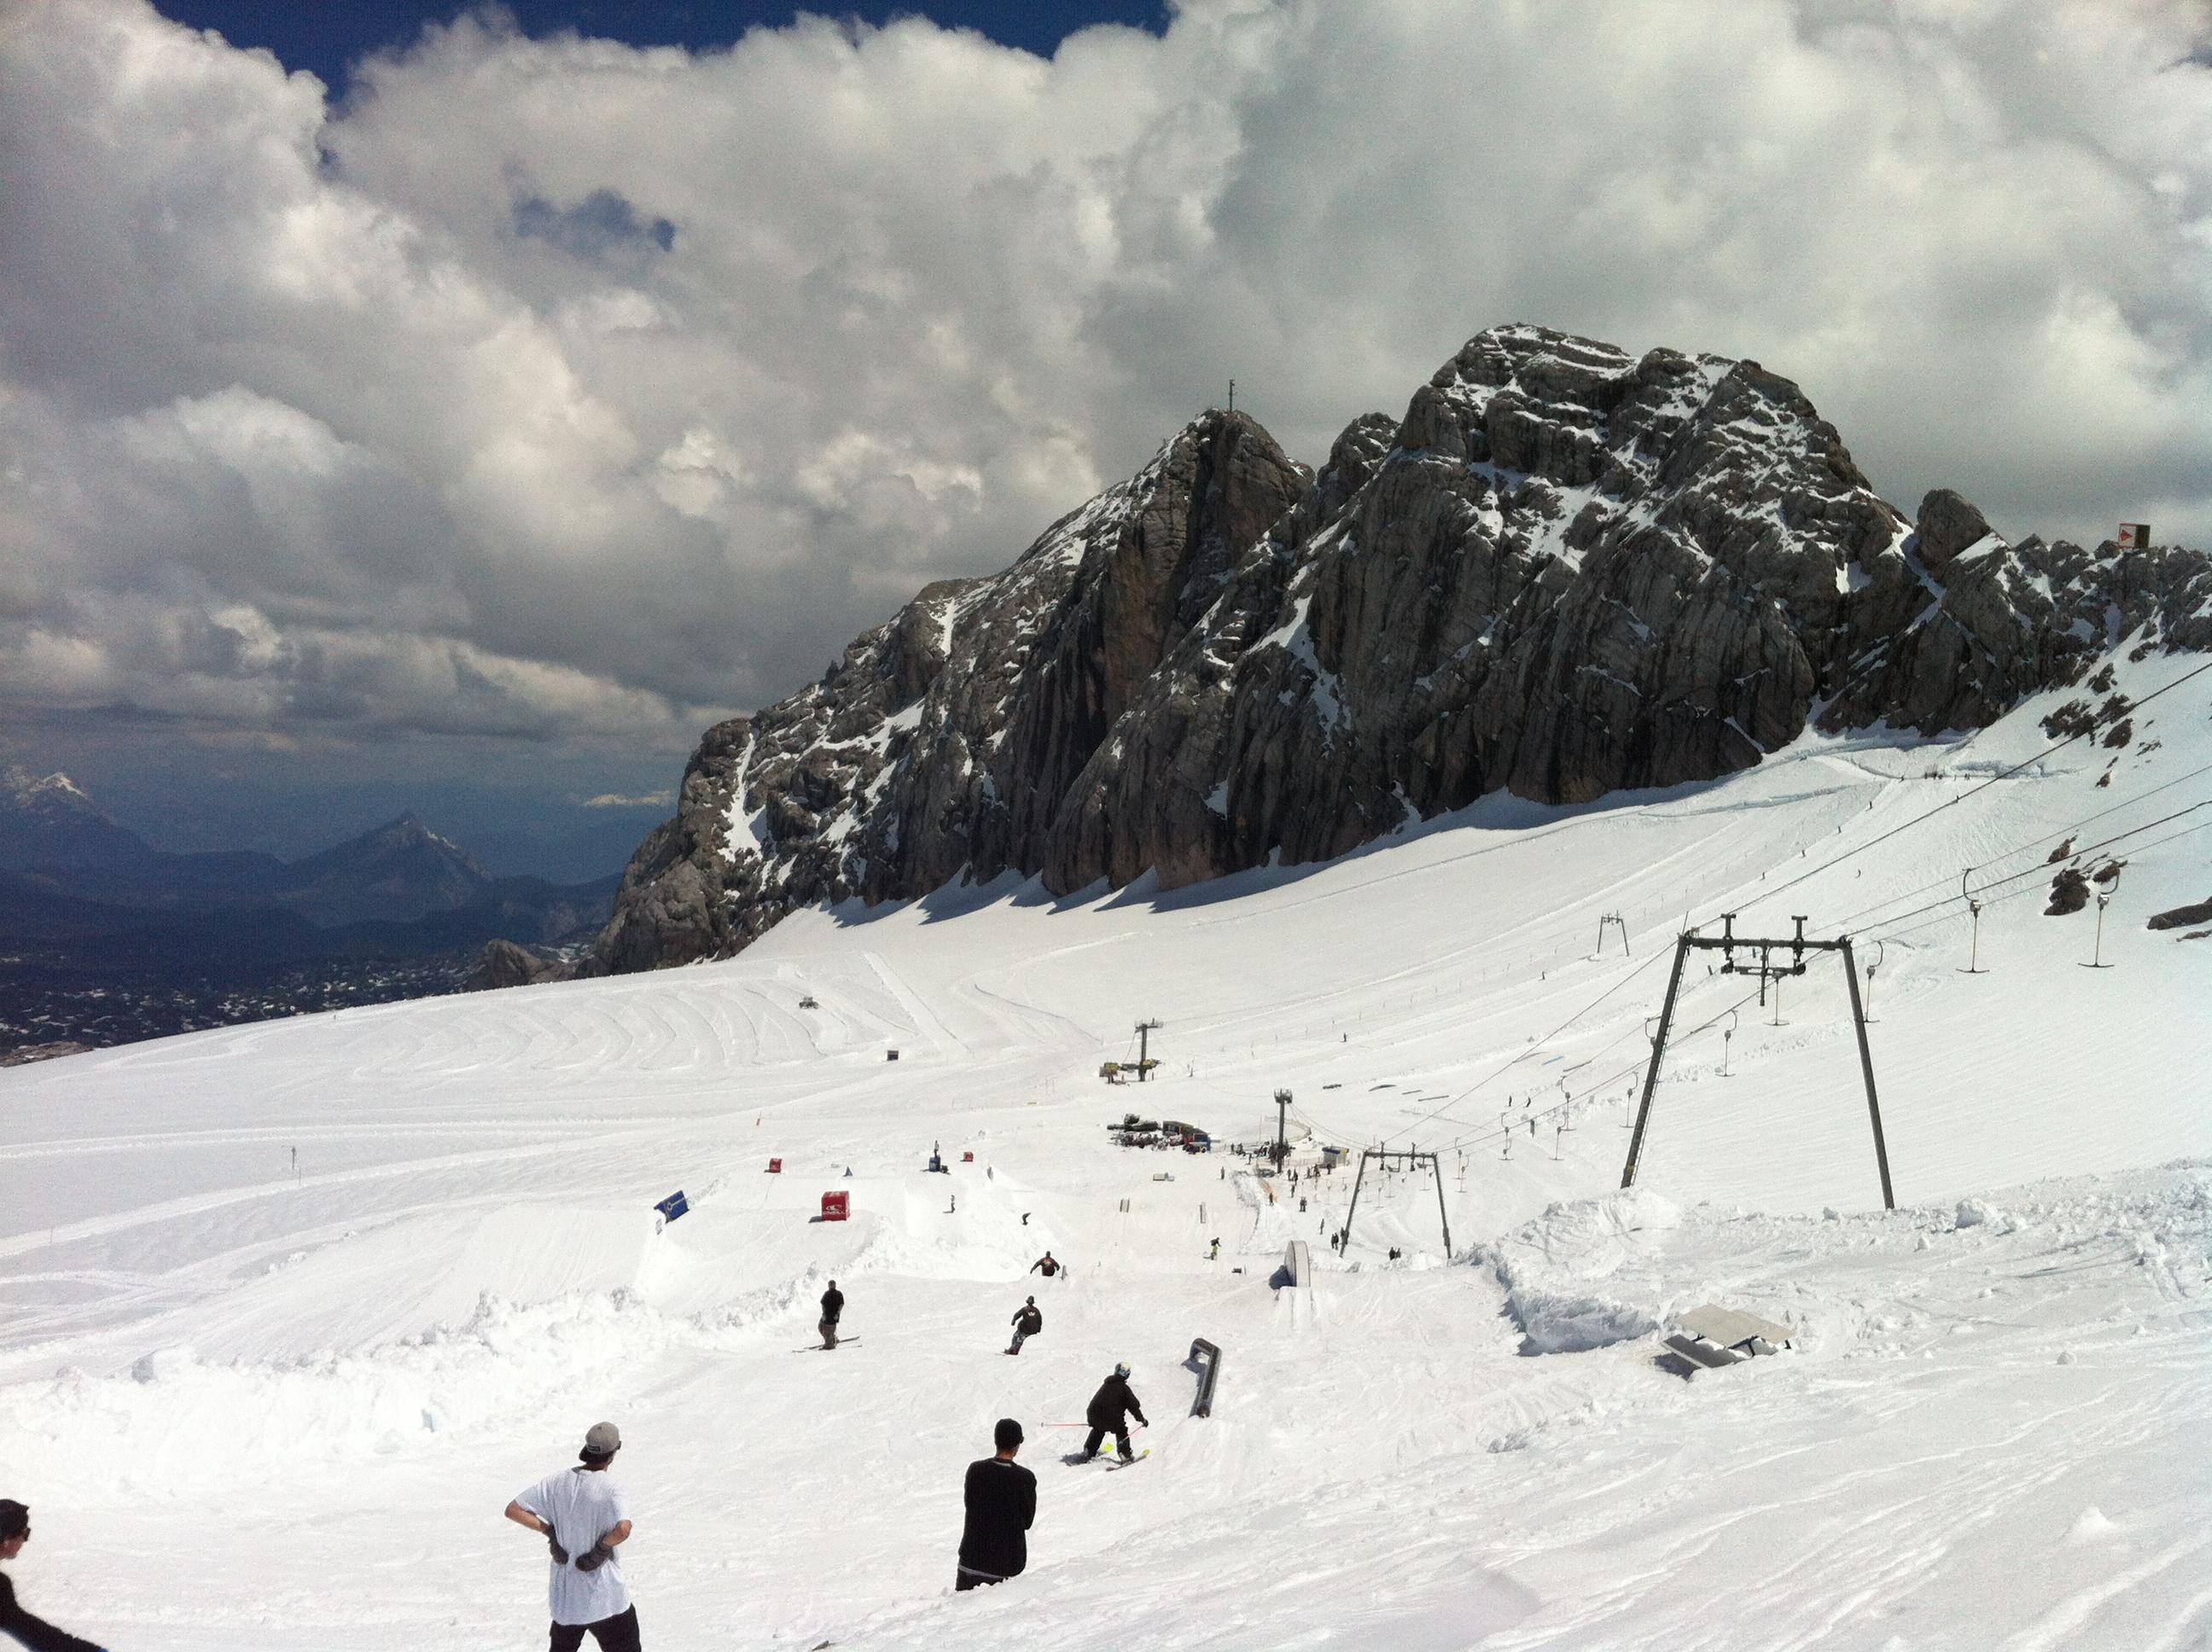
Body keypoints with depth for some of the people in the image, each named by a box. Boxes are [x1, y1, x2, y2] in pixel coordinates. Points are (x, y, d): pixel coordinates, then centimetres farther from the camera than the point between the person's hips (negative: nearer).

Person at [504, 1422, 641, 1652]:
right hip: (605, 1595, -5)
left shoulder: (557, 1480, -4)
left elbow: (513, 1509, -1)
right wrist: (602, 1546, -15)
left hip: (564, 1594, 5)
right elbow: (623, 1531, -34)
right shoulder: (608, 1487, -19)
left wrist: (549, 1530, 2)